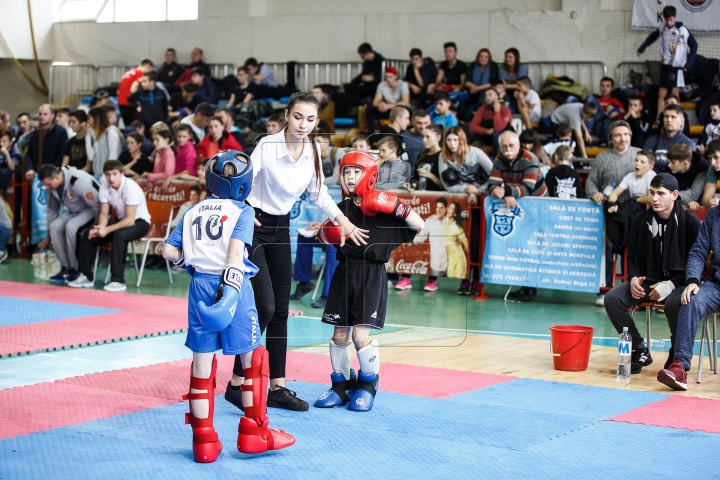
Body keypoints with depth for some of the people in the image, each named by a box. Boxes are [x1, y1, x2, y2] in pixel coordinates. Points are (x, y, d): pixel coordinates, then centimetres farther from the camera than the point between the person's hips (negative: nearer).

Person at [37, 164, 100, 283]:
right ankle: (66, 268, -11)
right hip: (74, 211, 7)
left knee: (71, 227, -32)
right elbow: (52, 209, 9)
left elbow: (97, 205, -26)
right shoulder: (52, 185, -5)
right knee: (55, 226, -18)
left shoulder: (79, 181, -31)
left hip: (91, 211, -7)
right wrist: (48, 237, 13)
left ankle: (76, 269, -18)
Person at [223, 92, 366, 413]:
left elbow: (318, 192, 13)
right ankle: (237, 383, -2)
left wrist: (343, 221, 9)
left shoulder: (313, 150, -1)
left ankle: (278, 387, 15)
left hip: (281, 228, 6)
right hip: (253, 225, -6)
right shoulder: (268, 145, -19)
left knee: (281, 310, 7)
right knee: (264, 307, -14)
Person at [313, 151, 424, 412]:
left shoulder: (382, 207, -3)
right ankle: (341, 385, 21)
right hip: (345, 271, 4)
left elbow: (419, 226, -5)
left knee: (360, 334, -9)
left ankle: (368, 385, 11)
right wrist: (326, 234, -2)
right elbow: (329, 236, 21)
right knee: (339, 334, 6)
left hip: (372, 275, -4)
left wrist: (398, 208, -18)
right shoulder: (341, 209, 10)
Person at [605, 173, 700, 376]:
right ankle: (640, 351, -5)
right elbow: (632, 257, 12)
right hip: (647, 281, 4)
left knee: (674, 304, -38)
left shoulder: (691, 223, -7)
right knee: (612, 299, -21)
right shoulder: (642, 220, 5)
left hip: (679, 283, -4)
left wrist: (671, 285, -22)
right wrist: (633, 278, -11)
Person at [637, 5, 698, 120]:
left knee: (674, 93, -5)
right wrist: (641, 48, 22)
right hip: (665, 65, 5)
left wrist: (688, 63, -10)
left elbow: (694, 45, -4)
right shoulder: (662, 29, 5)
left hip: (677, 66, -5)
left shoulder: (683, 30, -10)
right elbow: (652, 37, 25)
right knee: (661, 94, 2)